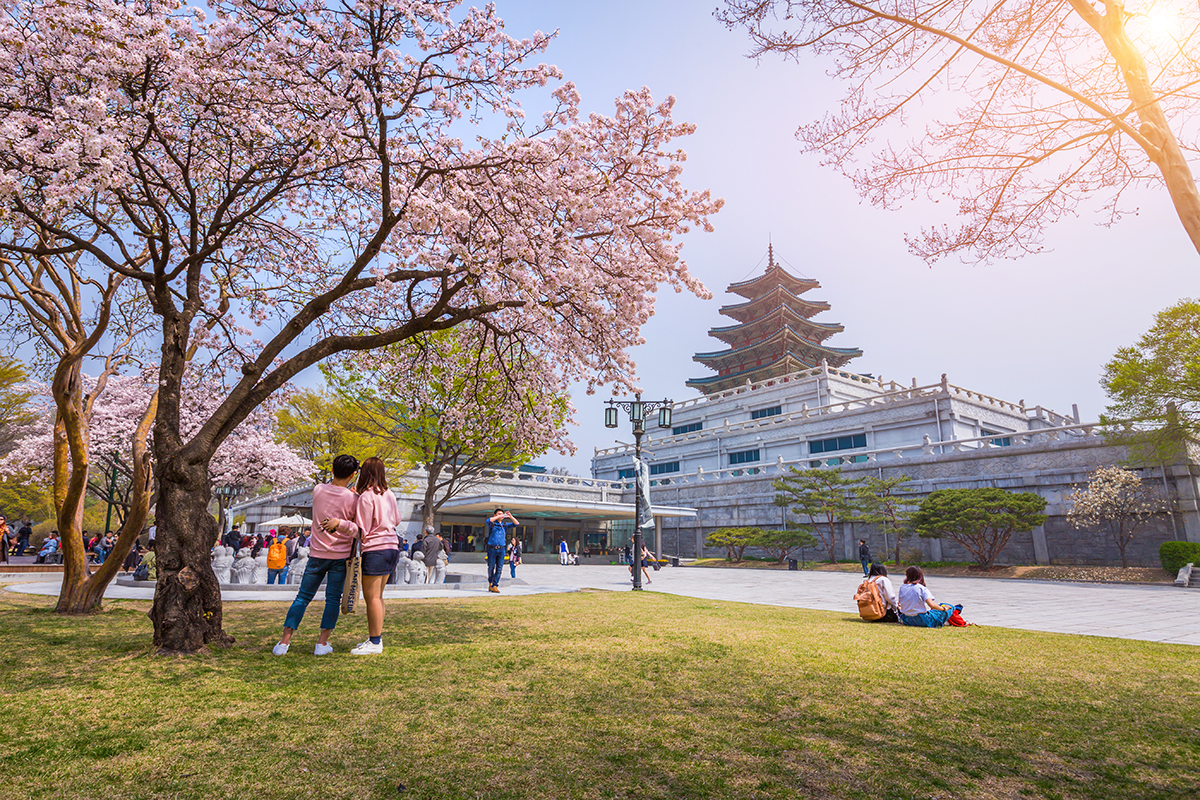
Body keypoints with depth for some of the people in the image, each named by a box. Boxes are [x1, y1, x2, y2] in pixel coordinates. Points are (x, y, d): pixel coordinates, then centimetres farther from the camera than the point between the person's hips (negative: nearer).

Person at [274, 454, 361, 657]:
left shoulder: (318, 490, -1)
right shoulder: (352, 498, -9)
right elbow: (356, 530, -9)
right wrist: (341, 523, -24)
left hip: (317, 554, 3)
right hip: (341, 555, -2)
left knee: (303, 597, 10)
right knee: (332, 599, 5)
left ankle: (284, 641, 10)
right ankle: (322, 643, 6)